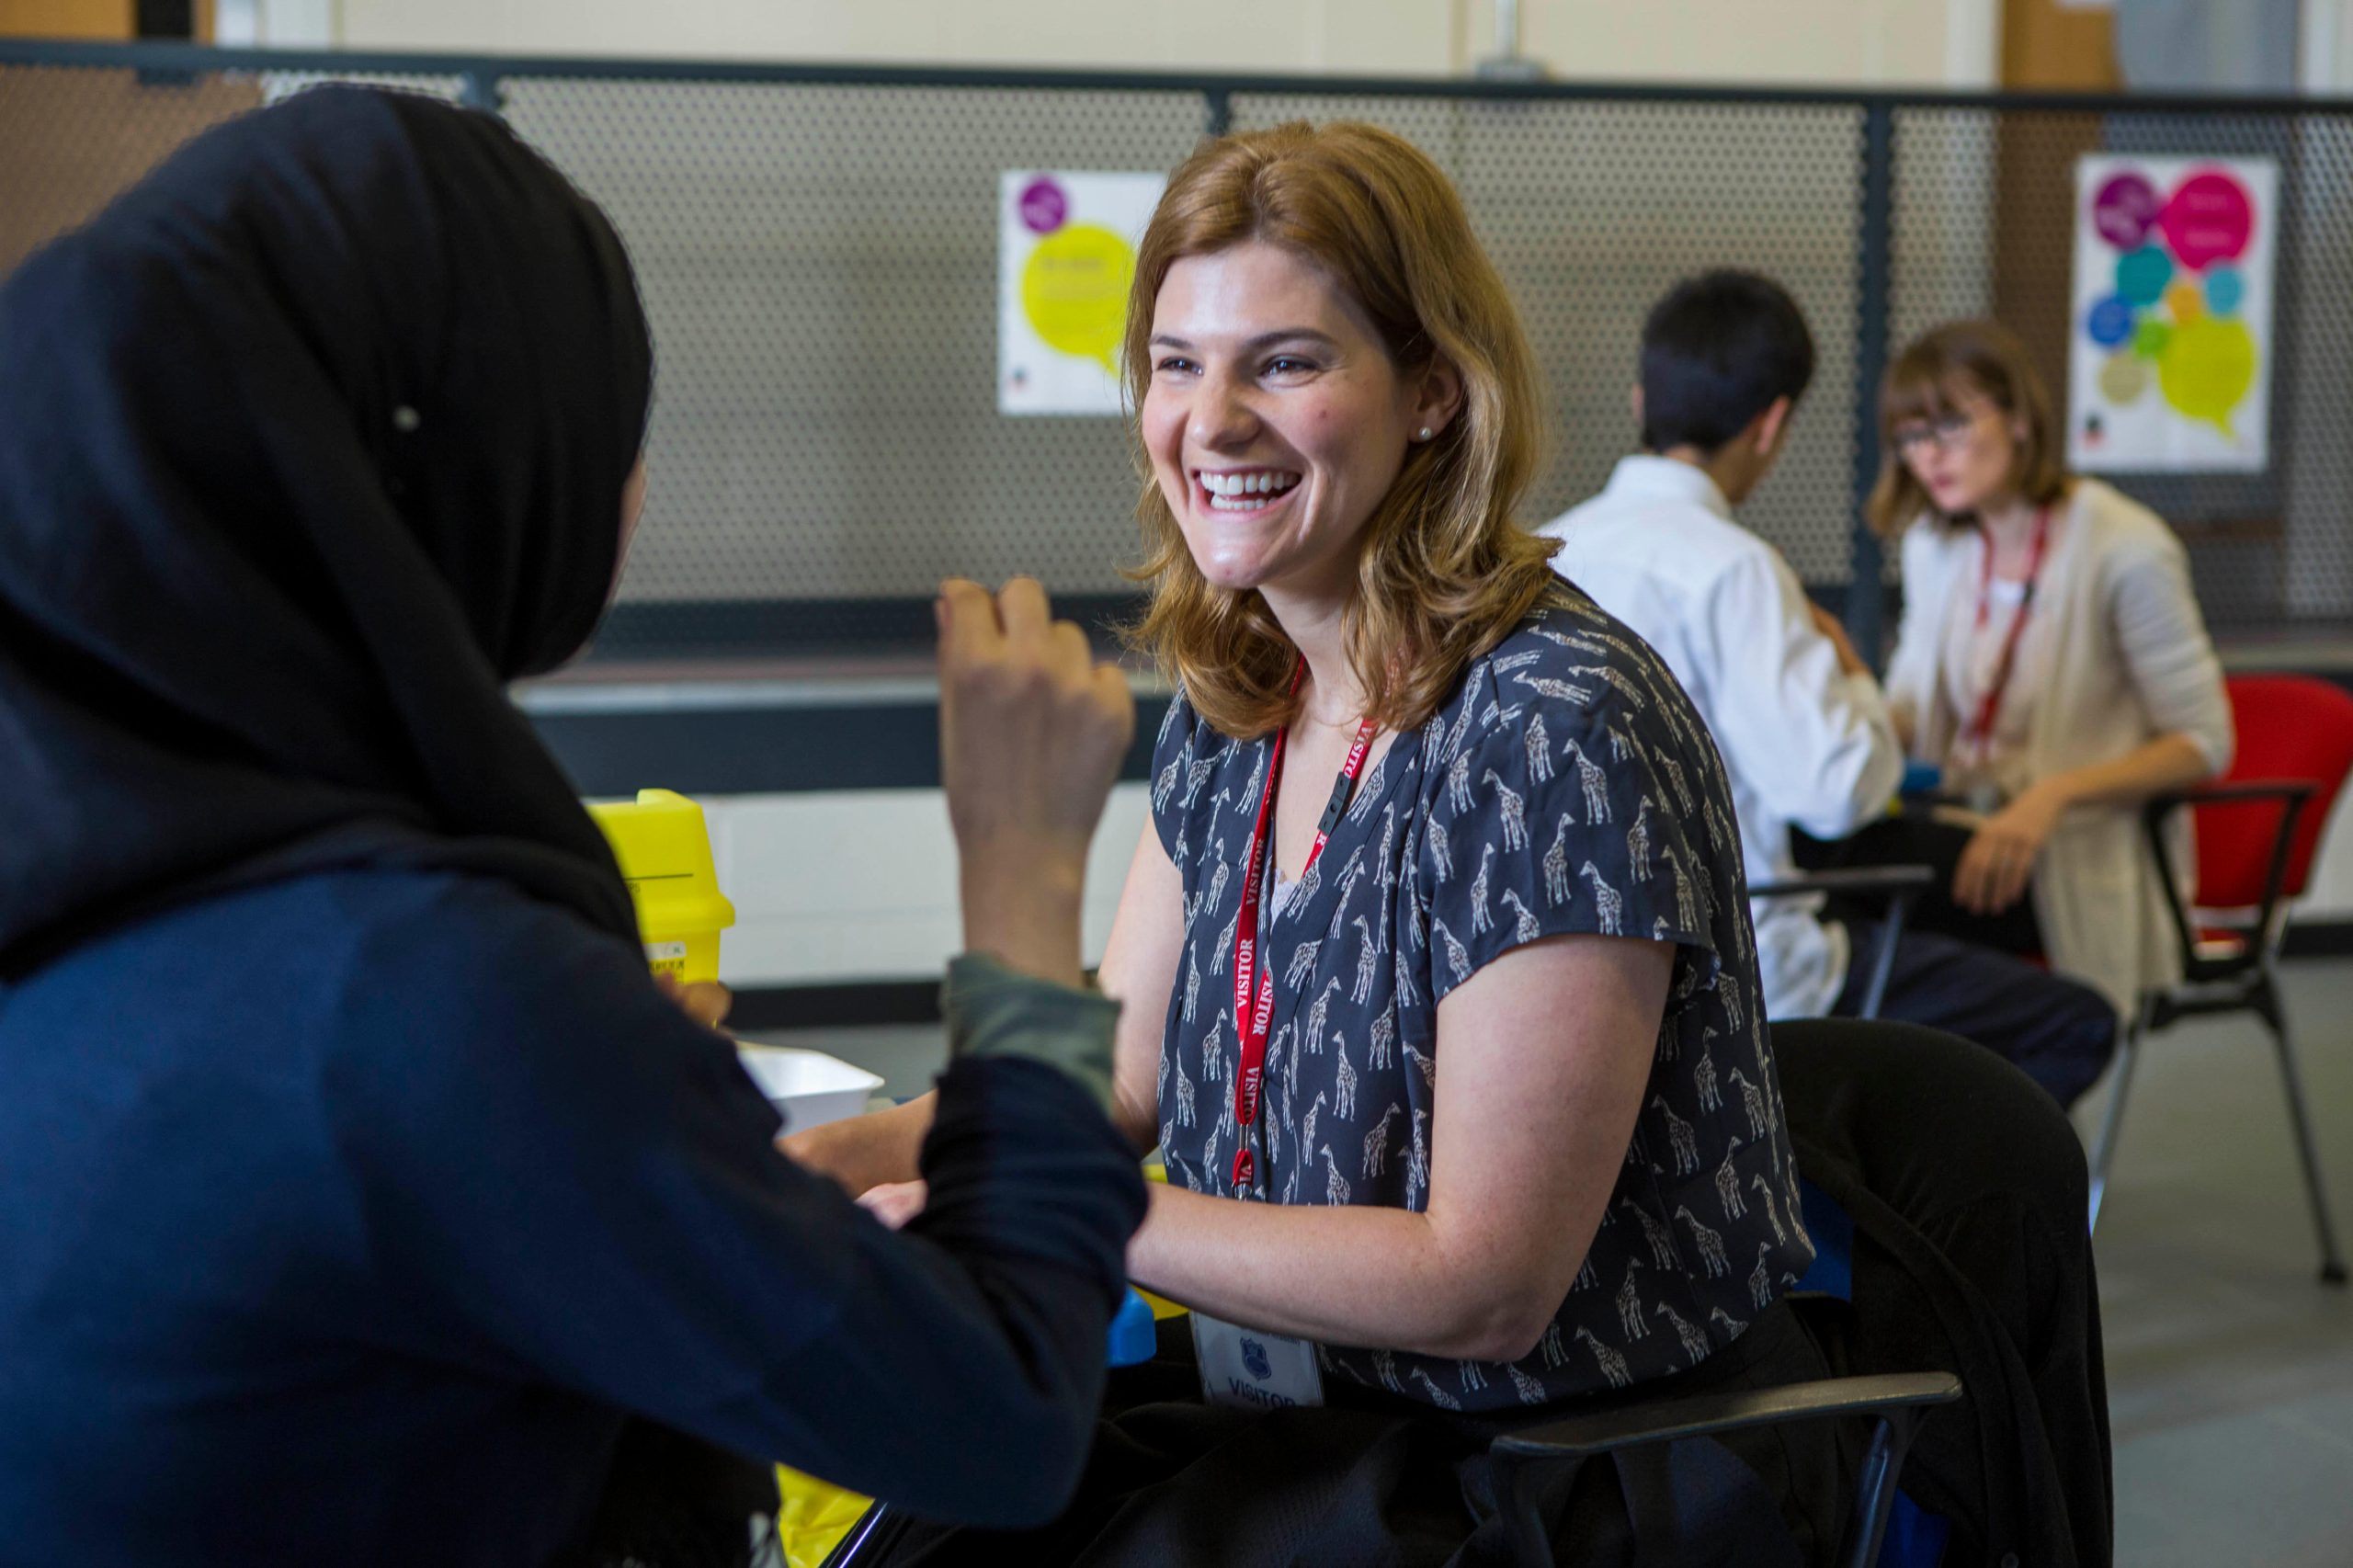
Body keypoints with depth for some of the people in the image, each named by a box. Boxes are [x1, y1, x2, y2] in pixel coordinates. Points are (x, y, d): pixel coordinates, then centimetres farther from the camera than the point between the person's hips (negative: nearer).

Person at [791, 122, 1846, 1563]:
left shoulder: (1556, 727, -21)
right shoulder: (1232, 703, 4)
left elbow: (1484, 1282, -22)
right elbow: (1110, 1076, 8)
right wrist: (825, 1161, -9)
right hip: (1326, 1425, 7)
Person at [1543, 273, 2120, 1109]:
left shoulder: (1550, 550, 4)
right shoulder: (1730, 569, -19)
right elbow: (1837, 788, -24)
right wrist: (1850, 673, -3)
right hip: (1738, 973, -8)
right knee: (2077, 1026, 1)